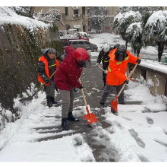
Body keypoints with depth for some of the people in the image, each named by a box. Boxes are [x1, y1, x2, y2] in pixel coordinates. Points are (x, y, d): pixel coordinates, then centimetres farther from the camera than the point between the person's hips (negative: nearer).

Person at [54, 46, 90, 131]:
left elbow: (68, 48, 7)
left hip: (69, 80, 10)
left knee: (71, 98, 19)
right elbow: (73, 80, -22)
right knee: (66, 101, -14)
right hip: (62, 82, -10)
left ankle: (69, 115, 37)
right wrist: (79, 86, -4)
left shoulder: (73, 52, -19)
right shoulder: (72, 68, -38)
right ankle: (64, 121, 0)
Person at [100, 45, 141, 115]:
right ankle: (102, 102, 33)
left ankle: (121, 103, 40)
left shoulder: (127, 54, -18)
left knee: (120, 91, 20)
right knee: (107, 90, 13)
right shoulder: (113, 59, -35)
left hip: (121, 79, 5)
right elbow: (115, 72, -35)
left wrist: (136, 60, -15)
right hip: (112, 78, -5)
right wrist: (124, 78, -38)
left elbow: (130, 57, 6)